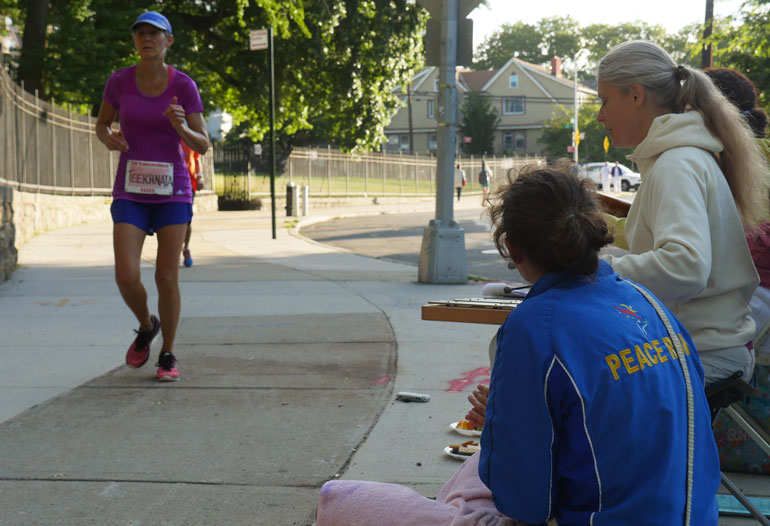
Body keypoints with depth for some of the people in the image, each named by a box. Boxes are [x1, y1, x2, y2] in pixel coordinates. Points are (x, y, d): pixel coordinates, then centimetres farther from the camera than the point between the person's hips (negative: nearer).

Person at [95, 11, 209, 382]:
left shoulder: (184, 86, -5)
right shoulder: (119, 80, -1)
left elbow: (202, 146, -4)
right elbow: (102, 124, 14)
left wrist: (181, 127, -26)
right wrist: (109, 140, -11)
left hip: (172, 191, -1)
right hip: (130, 194, 1)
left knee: (167, 277, -5)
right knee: (126, 277, -11)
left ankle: (167, 355, 15)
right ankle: (146, 325, 21)